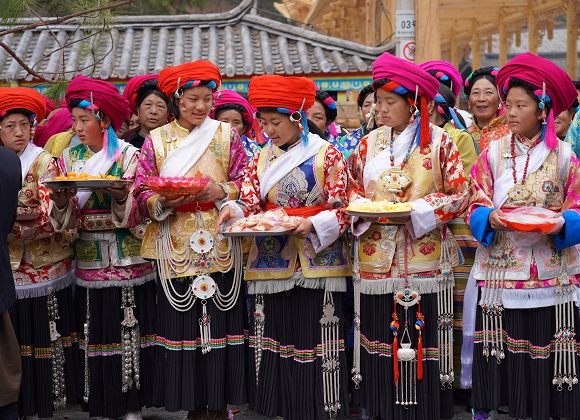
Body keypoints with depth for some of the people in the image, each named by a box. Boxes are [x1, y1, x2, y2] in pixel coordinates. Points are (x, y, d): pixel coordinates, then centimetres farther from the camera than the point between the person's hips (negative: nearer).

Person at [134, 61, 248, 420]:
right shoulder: (156, 140, 7)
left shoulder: (226, 135, 7)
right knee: (183, 321, 0)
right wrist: (165, 201, -17)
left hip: (220, 246, 0)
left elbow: (247, 181, 5)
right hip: (176, 248, 0)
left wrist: (222, 191, -13)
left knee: (222, 320, -1)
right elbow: (142, 194, 3)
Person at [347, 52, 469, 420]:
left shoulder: (438, 141, 0)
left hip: (424, 258, -3)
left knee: (422, 339, -2)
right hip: (376, 258, 3)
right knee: (378, 336, 4)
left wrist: (414, 211, -15)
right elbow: (353, 192, 14)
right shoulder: (369, 143, 11)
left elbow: (459, 195, -3)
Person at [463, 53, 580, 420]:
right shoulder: (493, 153, 7)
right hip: (498, 273, 1)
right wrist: (491, 219, -16)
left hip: (549, 276, -1)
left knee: (543, 361, 1)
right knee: (498, 358, 0)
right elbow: (476, 207, 5)